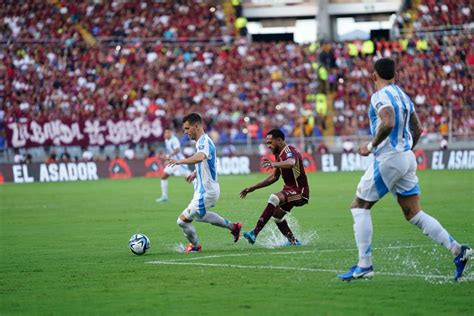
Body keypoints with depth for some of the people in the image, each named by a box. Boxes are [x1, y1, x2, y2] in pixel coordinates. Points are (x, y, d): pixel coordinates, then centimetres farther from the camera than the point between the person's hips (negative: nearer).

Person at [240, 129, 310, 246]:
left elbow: (291, 162, -44)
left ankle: (254, 233, -38)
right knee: (276, 215, 20)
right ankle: (293, 241, 33)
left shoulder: (289, 151, -18)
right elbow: (274, 177, 22)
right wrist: (253, 188, 19)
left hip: (300, 192, -11)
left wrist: (274, 164, -63)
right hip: (290, 190, 11)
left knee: (274, 198, -32)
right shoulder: (279, 155, 11)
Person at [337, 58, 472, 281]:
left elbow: (388, 123, -28)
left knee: (359, 206, 4)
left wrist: (371, 146, -17)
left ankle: (364, 266, -1)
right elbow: (417, 130, 19)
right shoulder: (403, 95, 15)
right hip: (407, 158, 8)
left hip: (388, 159, -8)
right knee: (414, 214, 9)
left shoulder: (381, 95, -11)